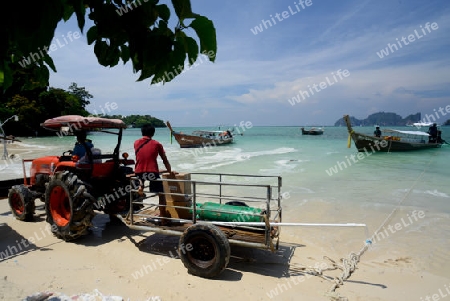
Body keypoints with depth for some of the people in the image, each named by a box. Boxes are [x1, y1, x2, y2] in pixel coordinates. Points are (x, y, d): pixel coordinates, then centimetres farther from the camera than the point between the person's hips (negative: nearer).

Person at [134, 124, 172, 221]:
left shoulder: (136, 143, 9)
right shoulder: (157, 144, 2)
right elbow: (165, 161, 8)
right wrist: (170, 171, 23)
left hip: (139, 173, 3)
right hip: (152, 172, -3)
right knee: (161, 194, 8)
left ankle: (141, 184, 22)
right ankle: (163, 219, 5)